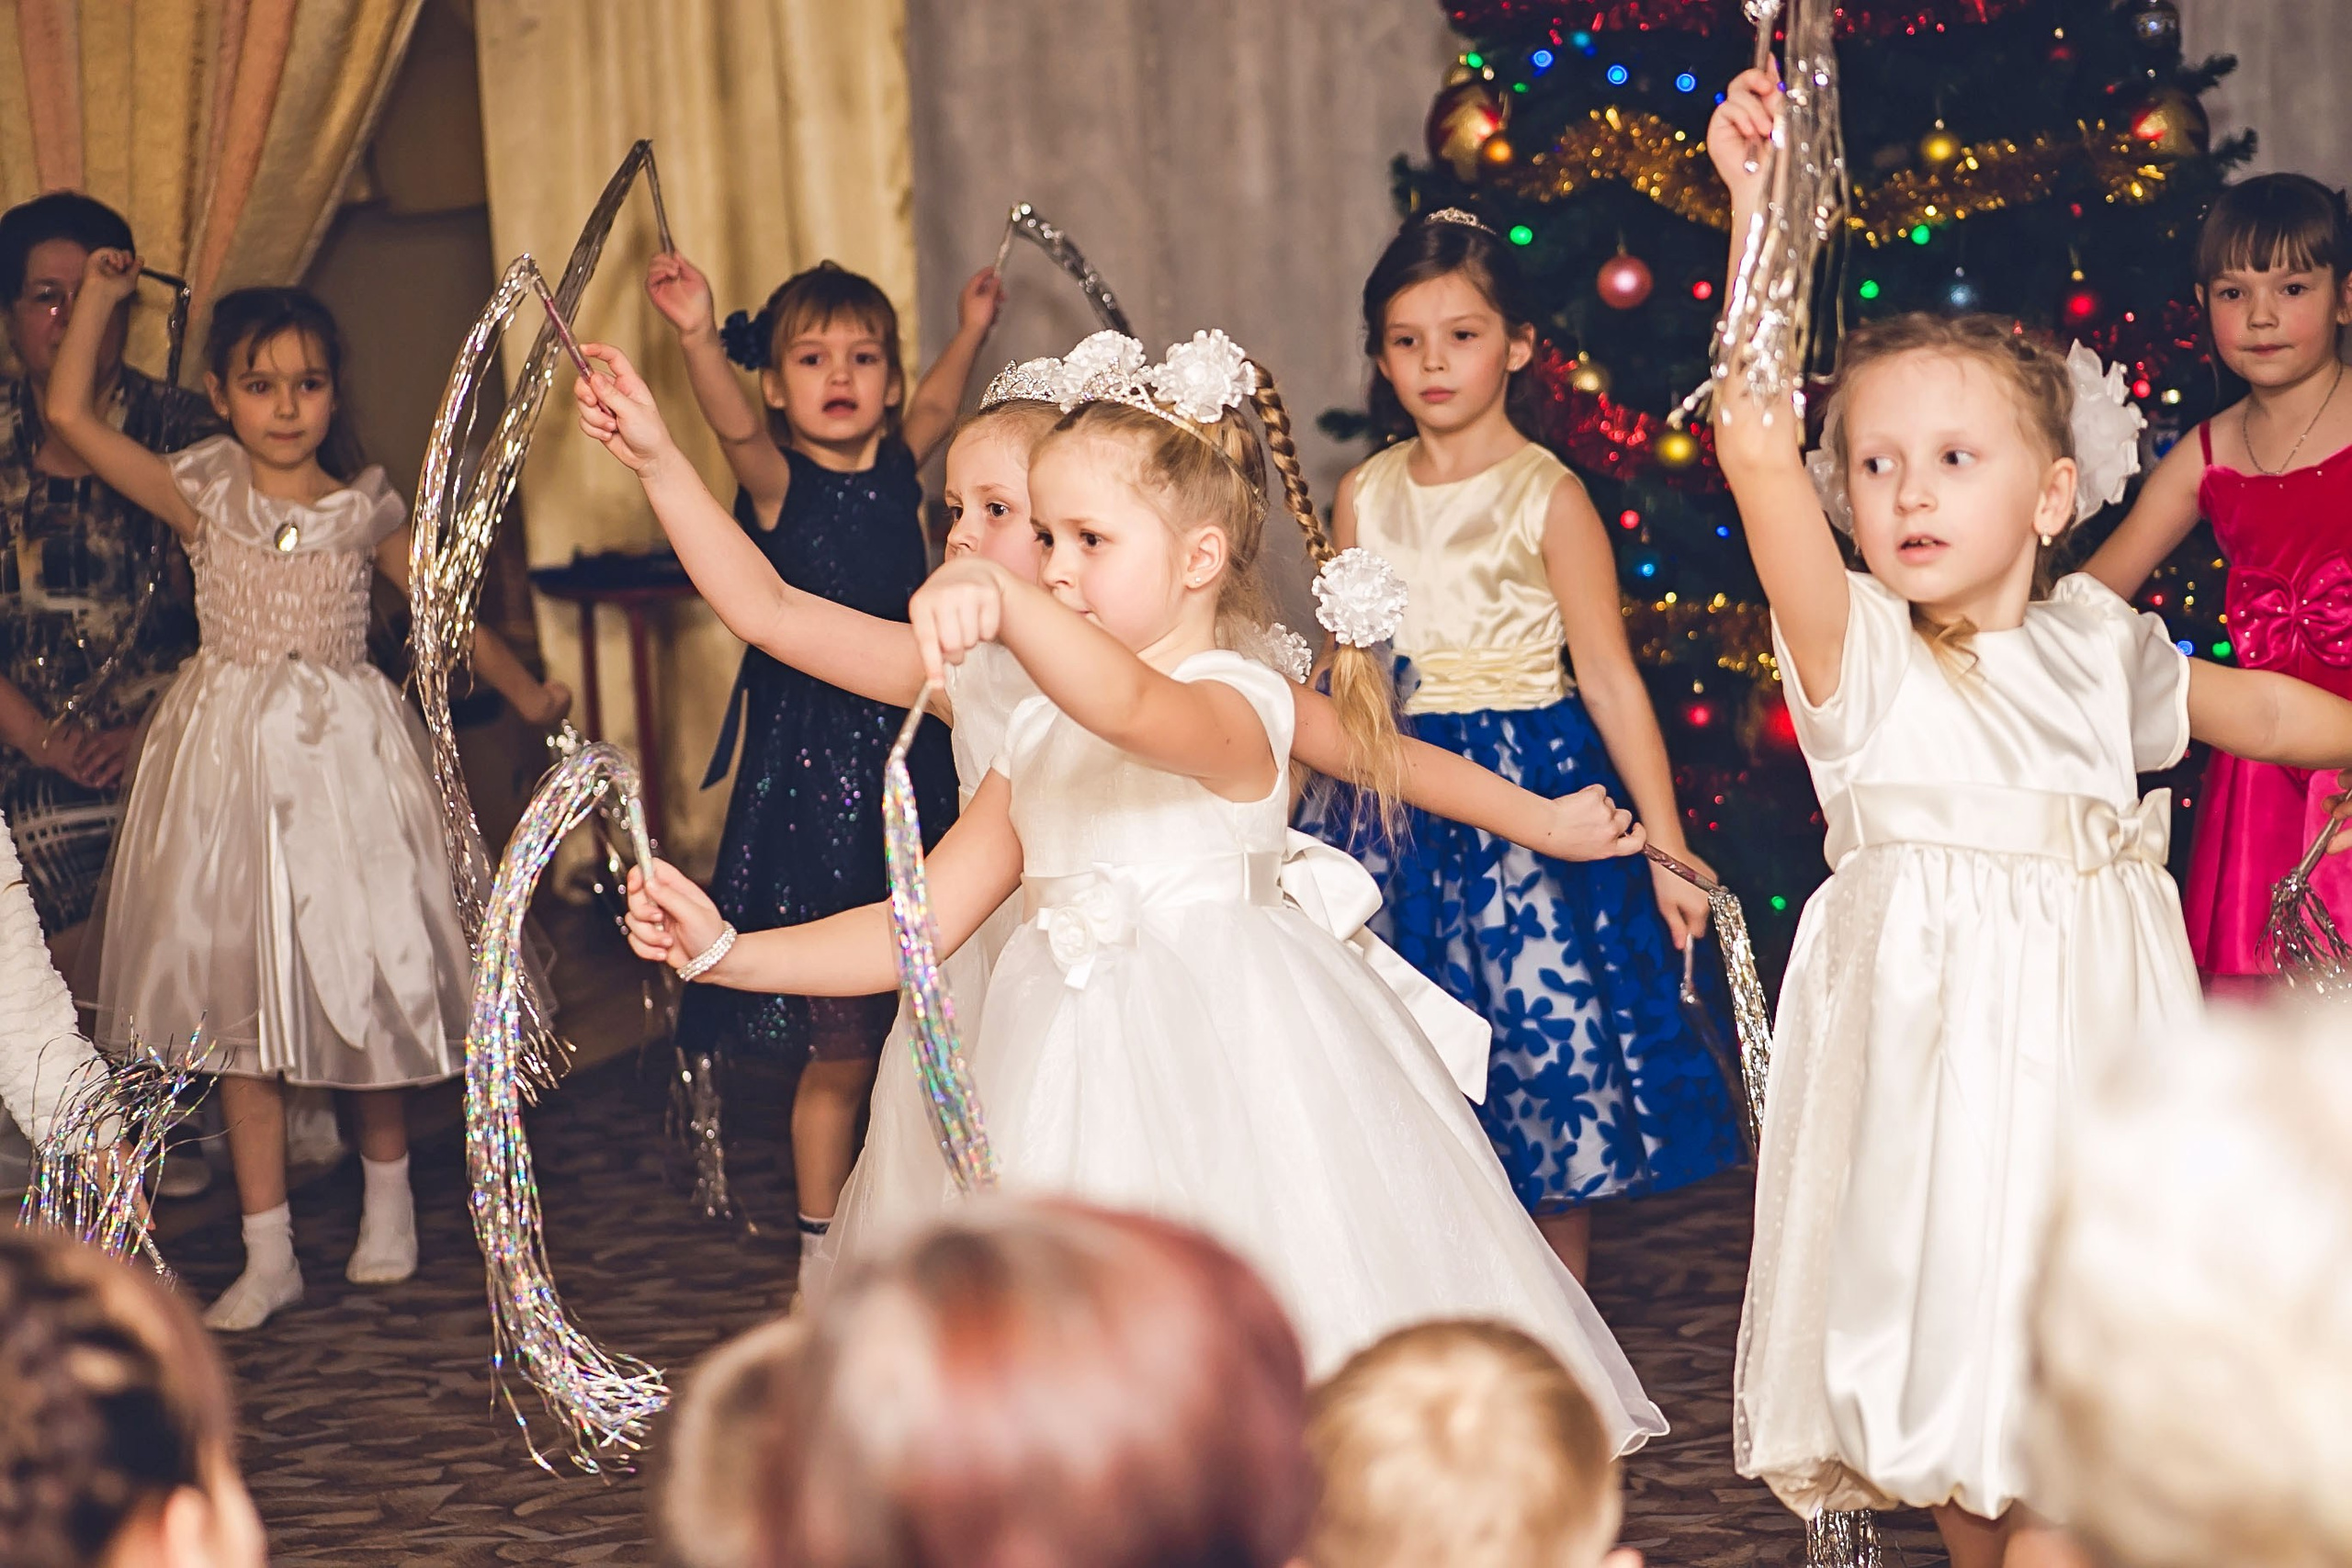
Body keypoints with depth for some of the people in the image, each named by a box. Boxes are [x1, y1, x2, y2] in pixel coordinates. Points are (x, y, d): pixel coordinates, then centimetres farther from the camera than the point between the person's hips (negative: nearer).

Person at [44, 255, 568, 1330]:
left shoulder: (363, 508, 4)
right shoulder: (203, 495, 1)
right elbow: (68, 413, -3)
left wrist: (525, 694, 16)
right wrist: (99, 300, 1)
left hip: (345, 752, 1)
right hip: (232, 755, 0)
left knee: (369, 973, 3)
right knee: (240, 998, 1)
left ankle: (387, 1198, 27)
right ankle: (269, 1253, 6)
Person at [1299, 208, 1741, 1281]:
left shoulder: (1547, 497, -6)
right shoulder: (1363, 496, 7)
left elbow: (1612, 679, -7)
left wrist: (1667, 850, -10)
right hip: (1394, 799, 4)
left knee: (1545, 1057, -1)